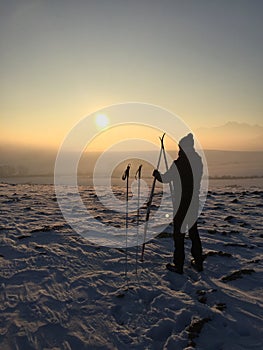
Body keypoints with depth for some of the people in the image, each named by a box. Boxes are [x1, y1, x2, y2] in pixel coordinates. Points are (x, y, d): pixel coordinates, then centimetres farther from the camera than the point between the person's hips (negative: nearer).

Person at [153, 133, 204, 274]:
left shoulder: (178, 164, -17)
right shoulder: (198, 162, 3)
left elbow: (165, 179, -6)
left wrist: (156, 173, 15)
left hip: (180, 204, -6)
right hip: (194, 203, 7)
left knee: (179, 234, 5)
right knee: (193, 232, 18)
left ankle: (178, 265, 14)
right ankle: (198, 262, 27)